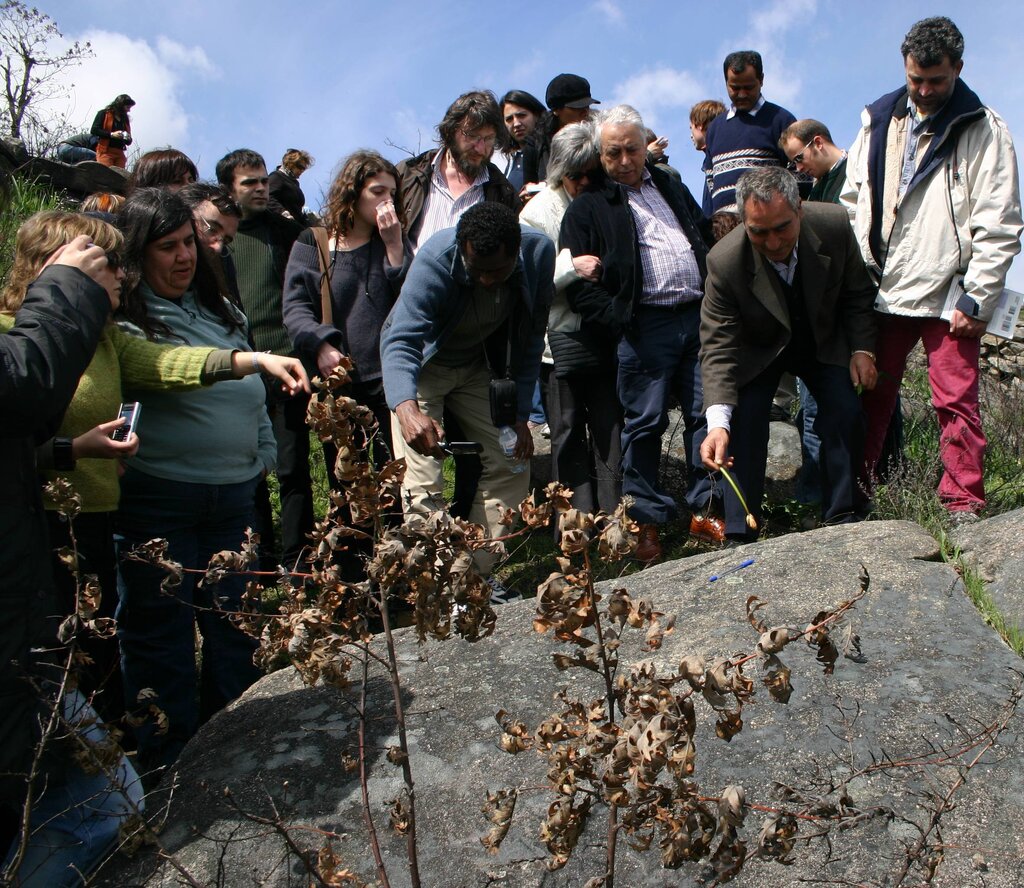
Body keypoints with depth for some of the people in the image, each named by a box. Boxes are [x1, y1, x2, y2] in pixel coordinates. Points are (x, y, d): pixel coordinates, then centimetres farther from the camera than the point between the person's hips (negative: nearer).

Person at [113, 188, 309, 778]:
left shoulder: (218, 306, 14)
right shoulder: (124, 318, -8)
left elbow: (252, 394, 21)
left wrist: (264, 455, 18)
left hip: (234, 493, 7)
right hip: (157, 501, -6)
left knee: (235, 620, 15)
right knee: (162, 630, 6)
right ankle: (169, 764, 22)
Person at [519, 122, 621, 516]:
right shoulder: (539, 209, 3)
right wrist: (571, 265, -21)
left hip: (608, 331, 2)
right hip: (564, 334, -2)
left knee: (611, 430, 3)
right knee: (568, 432, 5)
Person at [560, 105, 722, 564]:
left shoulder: (671, 186, 21)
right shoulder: (588, 207, 4)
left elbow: (707, 236, 25)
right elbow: (578, 283, -3)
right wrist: (617, 320, -12)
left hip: (699, 317, 5)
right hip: (644, 327, -5)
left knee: (705, 415, 4)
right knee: (645, 422, -2)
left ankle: (704, 509, 16)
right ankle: (645, 519, 10)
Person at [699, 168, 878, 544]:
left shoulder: (834, 227, -25)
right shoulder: (724, 261, -33)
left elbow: (857, 293, -4)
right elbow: (717, 347, -30)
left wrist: (862, 348, -10)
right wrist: (717, 421, -41)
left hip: (825, 342, 3)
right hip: (758, 350, -2)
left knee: (846, 413, -10)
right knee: (744, 425, -16)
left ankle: (842, 517, 7)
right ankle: (740, 535, -5)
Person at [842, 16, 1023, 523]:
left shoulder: (983, 130, -1)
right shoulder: (878, 120, 11)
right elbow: (852, 202, 15)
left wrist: (976, 299, -10)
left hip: (948, 293, -4)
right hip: (882, 291, 4)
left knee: (956, 402, -3)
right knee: (870, 395, 9)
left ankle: (964, 506, 6)